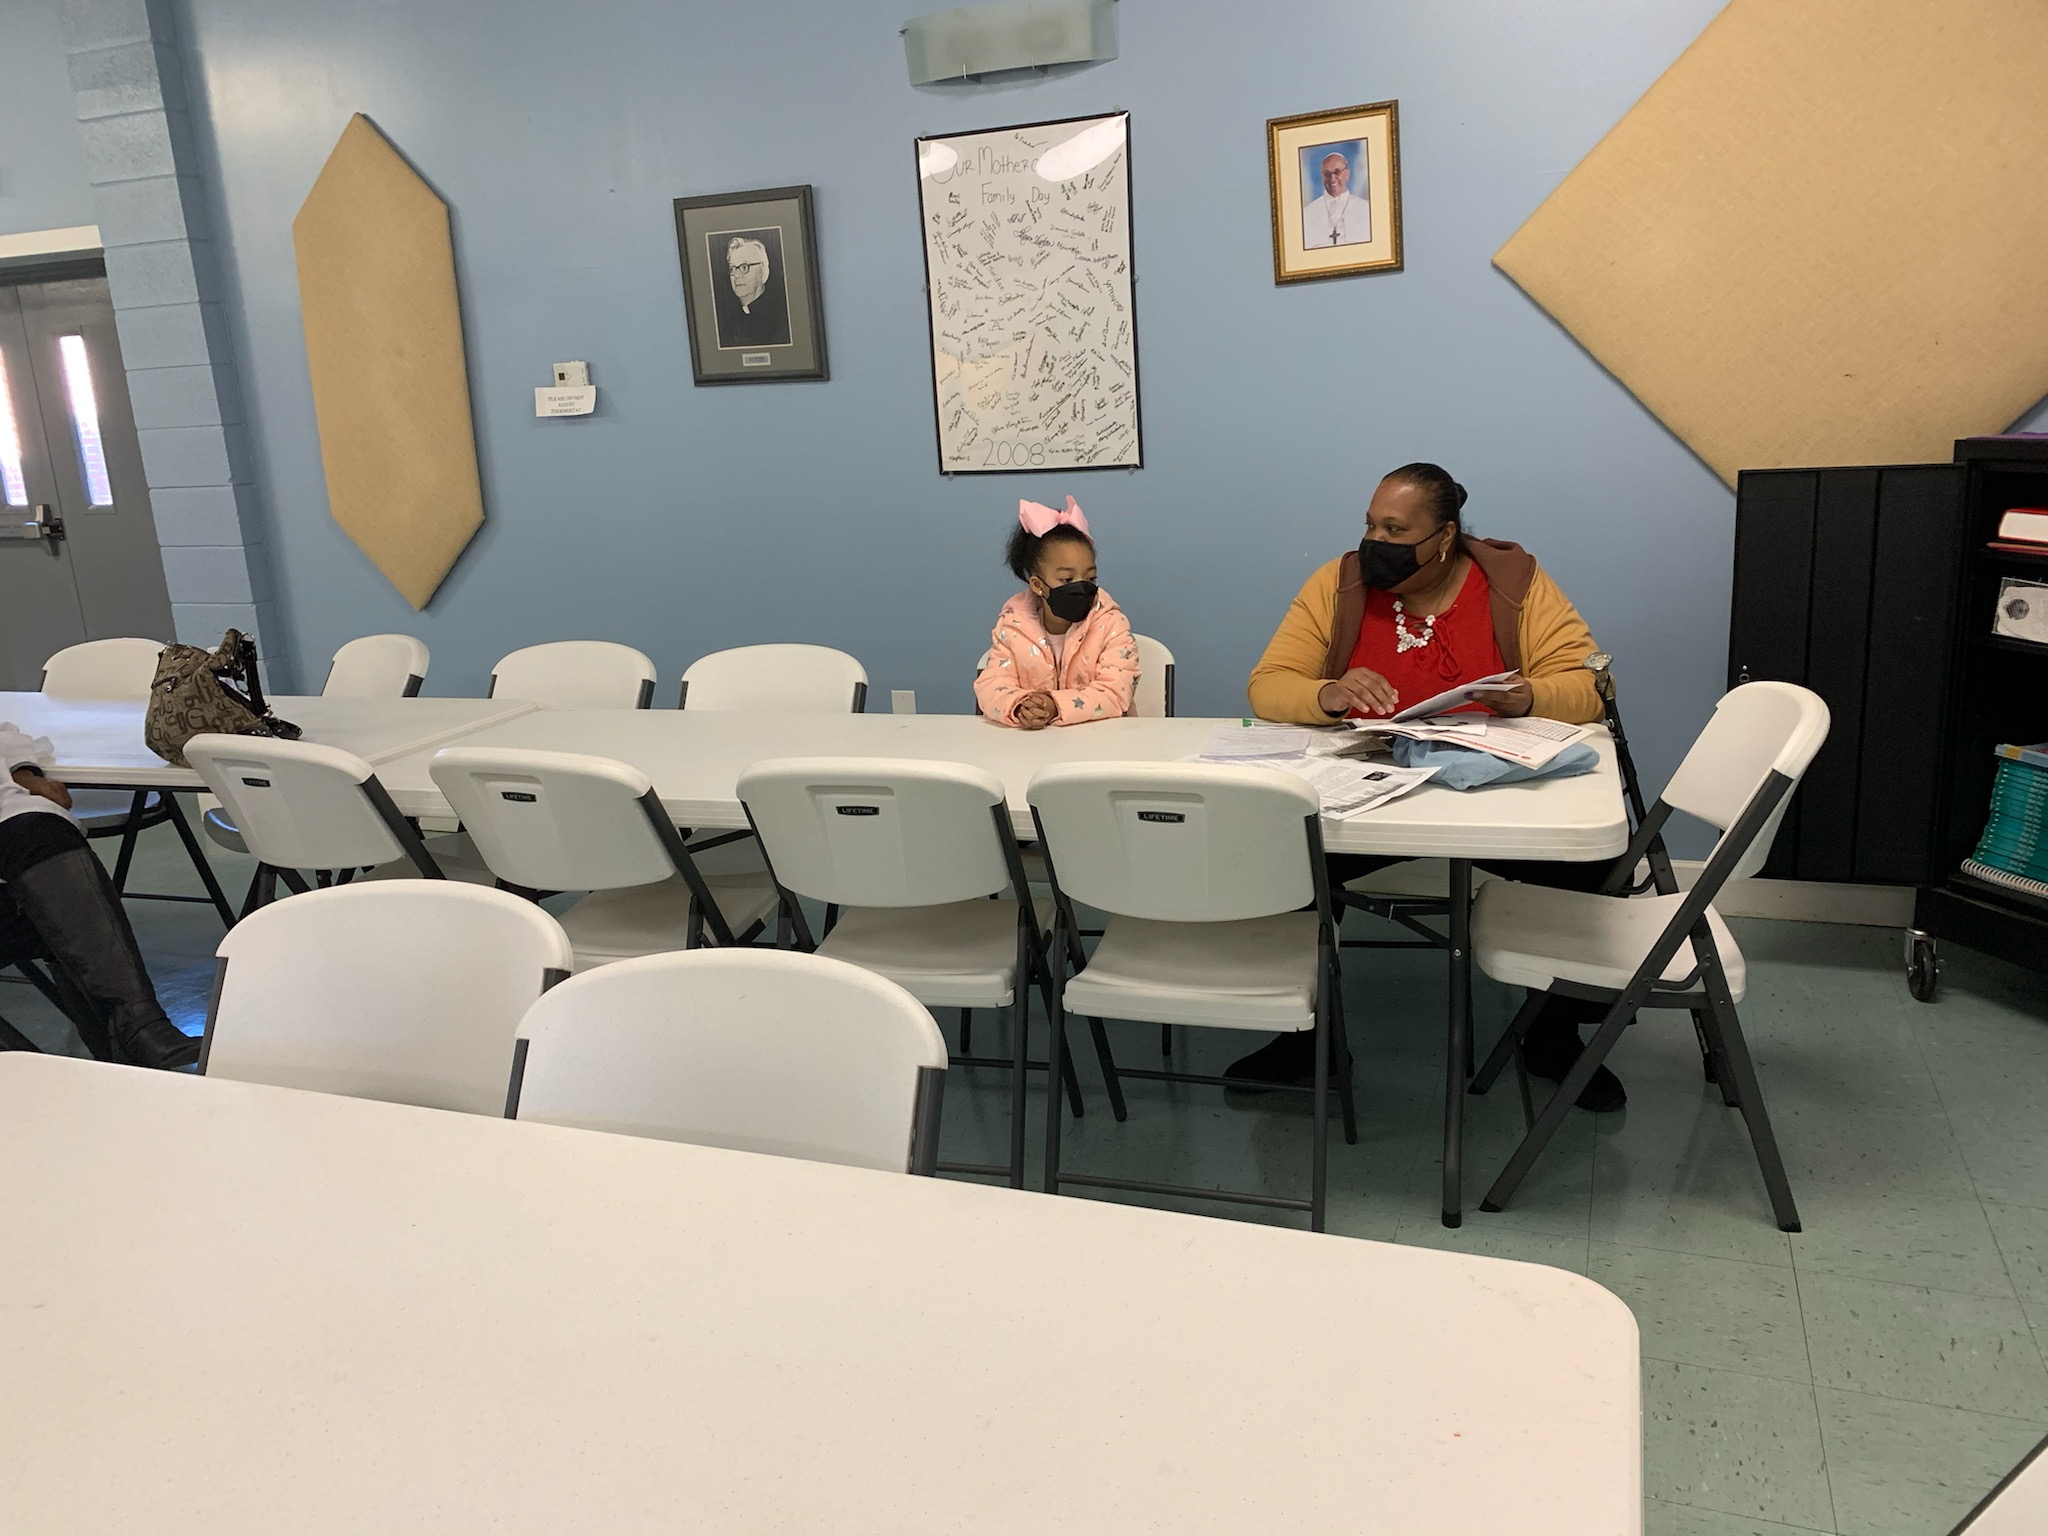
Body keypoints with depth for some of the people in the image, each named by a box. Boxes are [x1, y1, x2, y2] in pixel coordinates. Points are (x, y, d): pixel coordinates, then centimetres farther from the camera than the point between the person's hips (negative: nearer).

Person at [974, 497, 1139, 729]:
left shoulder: (1111, 623, -5)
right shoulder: (1012, 623, 1)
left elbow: (1115, 693, -14)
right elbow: (991, 686, -5)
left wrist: (1056, 707, -27)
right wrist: (1018, 707, -27)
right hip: (1028, 739, 1)